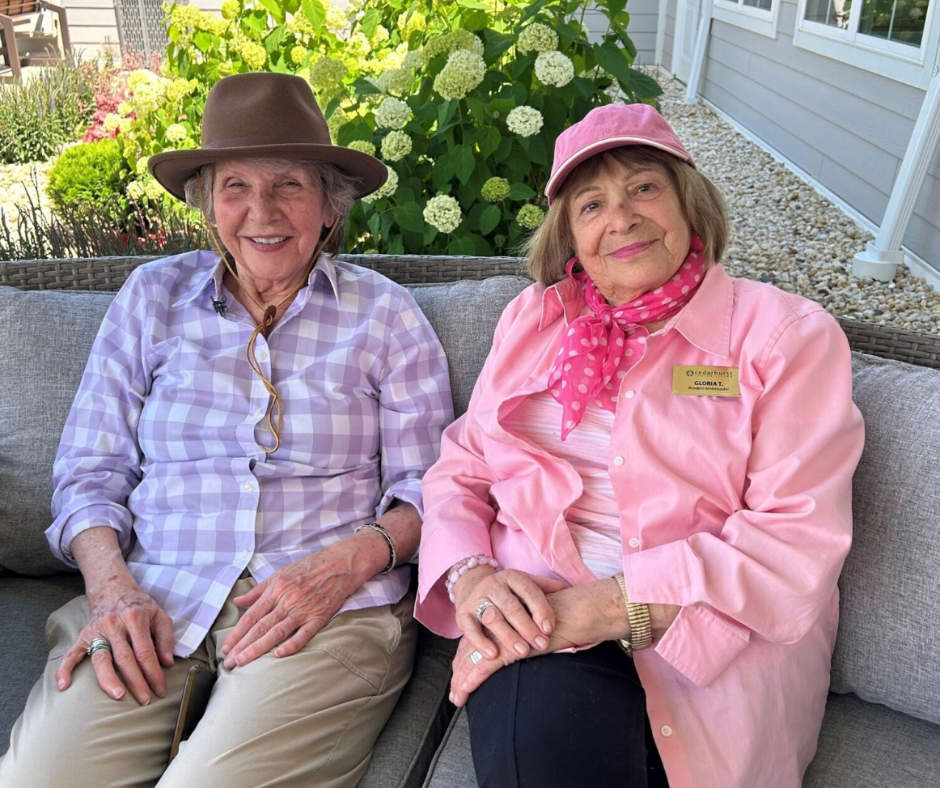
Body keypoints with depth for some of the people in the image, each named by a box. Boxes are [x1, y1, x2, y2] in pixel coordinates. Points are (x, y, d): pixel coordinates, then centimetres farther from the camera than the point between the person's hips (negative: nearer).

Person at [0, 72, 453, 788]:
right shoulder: (153, 297, 11)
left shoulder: (385, 315, 6)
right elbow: (90, 473, 11)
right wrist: (111, 585, -7)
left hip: (330, 612, -1)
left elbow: (428, 491, 3)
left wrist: (347, 561, -15)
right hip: (152, 604, 2)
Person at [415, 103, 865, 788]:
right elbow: (460, 470, 12)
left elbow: (799, 540, -9)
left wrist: (608, 605, -20)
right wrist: (470, 575, -11)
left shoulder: (786, 334, 2)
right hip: (533, 620, 2)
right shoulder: (534, 319, 14)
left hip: (713, 643, -1)